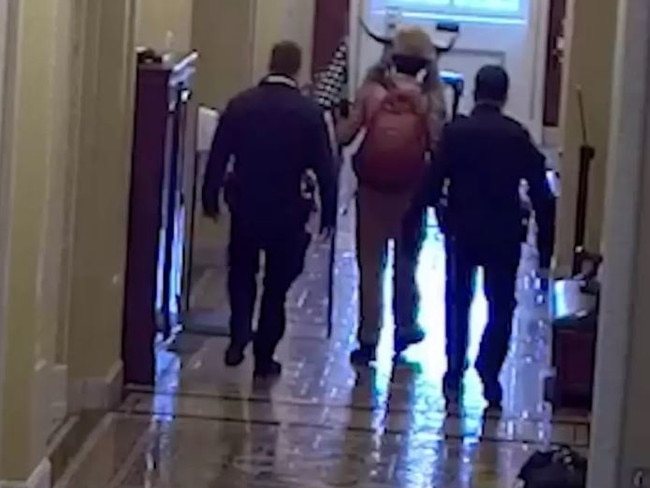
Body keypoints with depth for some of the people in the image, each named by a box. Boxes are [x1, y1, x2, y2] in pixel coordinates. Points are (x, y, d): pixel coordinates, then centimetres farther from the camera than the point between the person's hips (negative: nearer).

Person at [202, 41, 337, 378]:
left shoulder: (239, 105, -5)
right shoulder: (309, 113, -10)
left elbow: (218, 157, -1)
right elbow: (324, 168, -6)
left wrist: (210, 198, 10)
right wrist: (329, 212, 4)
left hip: (245, 208, 1)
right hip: (287, 212, -1)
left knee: (242, 273, 22)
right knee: (277, 284, 10)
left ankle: (239, 334, 6)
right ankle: (264, 357, 12)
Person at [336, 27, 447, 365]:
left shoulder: (371, 91, -6)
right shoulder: (429, 100, -6)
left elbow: (345, 135, -6)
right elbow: (437, 147, -13)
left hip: (371, 189, 0)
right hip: (411, 193, 0)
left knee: (370, 265, 8)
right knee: (406, 264, 19)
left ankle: (368, 339, 8)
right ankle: (405, 329, 32)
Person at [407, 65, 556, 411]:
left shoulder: (454, 132, -7)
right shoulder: (518, 136, -6)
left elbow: (434, 182, -11)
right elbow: (540, 193, -5)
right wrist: (545, 245, 1)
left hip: (461, 231, 1)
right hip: (504, 235, -1)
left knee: (458, 304, 16)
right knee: (500, 308, 11)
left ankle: (454, 378, 18)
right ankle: (489, 378, 1)